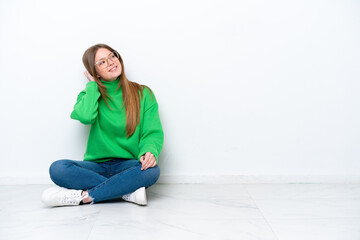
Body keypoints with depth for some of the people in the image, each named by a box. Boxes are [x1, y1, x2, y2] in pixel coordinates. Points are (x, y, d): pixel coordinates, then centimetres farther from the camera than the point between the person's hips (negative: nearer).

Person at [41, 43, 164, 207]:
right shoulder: (91, 94, 9)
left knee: (152, 170, -34)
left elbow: (153, 132, -1)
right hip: (97, 166, 1)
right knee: (57, 168, -27)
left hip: (128, 165, -1)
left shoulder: (143, 93, 6)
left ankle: (83, 196, -26)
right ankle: (127, 192, -26)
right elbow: (85, 117, -15)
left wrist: (149, 151, -23)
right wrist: (93, 85, -2)